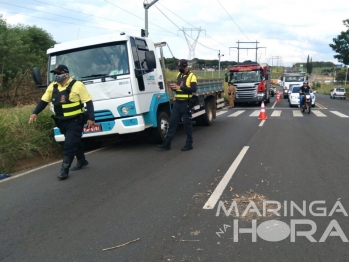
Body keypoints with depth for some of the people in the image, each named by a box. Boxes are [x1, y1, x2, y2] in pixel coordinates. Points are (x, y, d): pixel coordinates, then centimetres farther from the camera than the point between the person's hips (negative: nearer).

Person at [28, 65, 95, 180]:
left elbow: (88, 101, -12)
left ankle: (64, 170, 2)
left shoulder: (77, 85, -13)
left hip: (75, 121, -6)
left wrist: (91, 118, -17)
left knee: (69, 146, -7)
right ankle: (81, 161, 40)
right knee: (75, 143, 21)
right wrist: (35, 113, 0)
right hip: (62, 122, 6)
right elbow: (43, 101, 12)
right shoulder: (52, 87, 5)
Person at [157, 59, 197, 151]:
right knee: (172, 122, 4)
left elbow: (193, 89, -18)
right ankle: (167, 143, 7)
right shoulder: (179, 75, 15)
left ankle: (189, 144, 11)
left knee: (187, 123, 1)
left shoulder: (191, 76, -6)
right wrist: (174, 87, 1)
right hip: (177, 102, 7)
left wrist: (180, 87, -23)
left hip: (186, 103, -6)